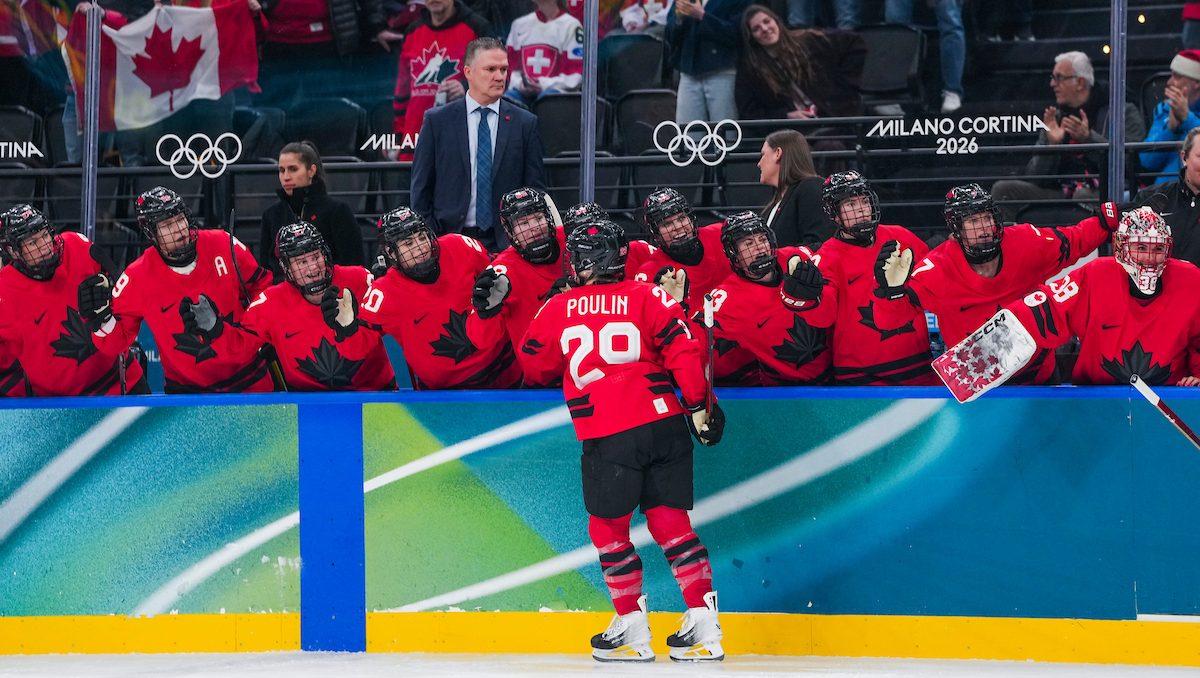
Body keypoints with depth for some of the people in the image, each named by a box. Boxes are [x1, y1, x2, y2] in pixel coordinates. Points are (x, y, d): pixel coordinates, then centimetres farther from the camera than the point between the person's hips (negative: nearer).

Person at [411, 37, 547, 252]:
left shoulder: (525, 123, 7)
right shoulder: (437, 120, 6)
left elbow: (536, 189, 9)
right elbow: (421, 188, 6)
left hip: (506, 242, 1)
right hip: (449, 240, 0)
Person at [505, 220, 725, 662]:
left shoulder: (558, 309, 8)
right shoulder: (648, 297, 5)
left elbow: (535, 365, 22)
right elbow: (683, 349, -4)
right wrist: (699, 406, 2)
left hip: (608, 437, -2)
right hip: (665, 424, 2)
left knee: (609, 528, 11)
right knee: (670, 522, 9)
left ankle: (633, 630, 11)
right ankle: (704, 626, 5)